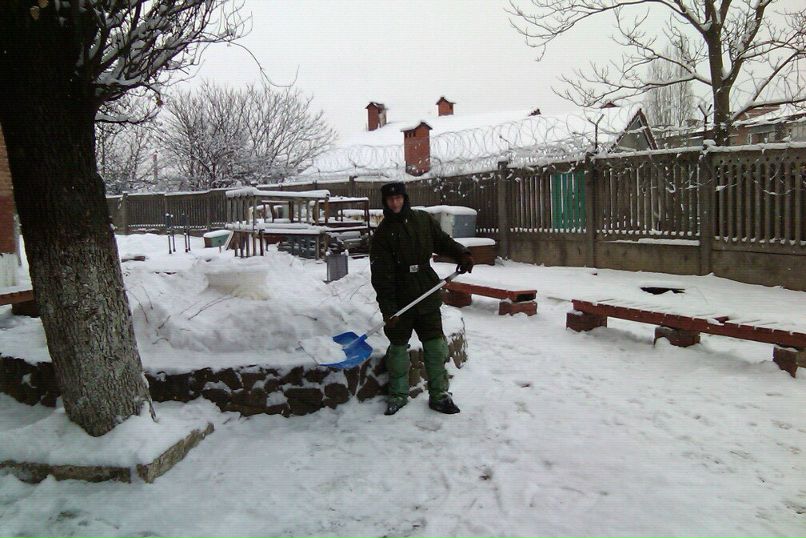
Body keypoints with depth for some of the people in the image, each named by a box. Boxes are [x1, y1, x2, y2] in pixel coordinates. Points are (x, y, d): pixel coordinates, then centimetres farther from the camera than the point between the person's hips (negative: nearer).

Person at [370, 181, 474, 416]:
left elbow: (443, 241, 15)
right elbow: (381, 274, -11)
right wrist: (387, 308, -18)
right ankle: (398, 394, 23)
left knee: (435, 345, 3)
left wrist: (462, 254, -7)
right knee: (398, 346, 8)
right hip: (400, 298, -2)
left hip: (427, 294, 2)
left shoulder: (423, 220, 5)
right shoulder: (383, 233, -5)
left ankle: (439, 394, 15)